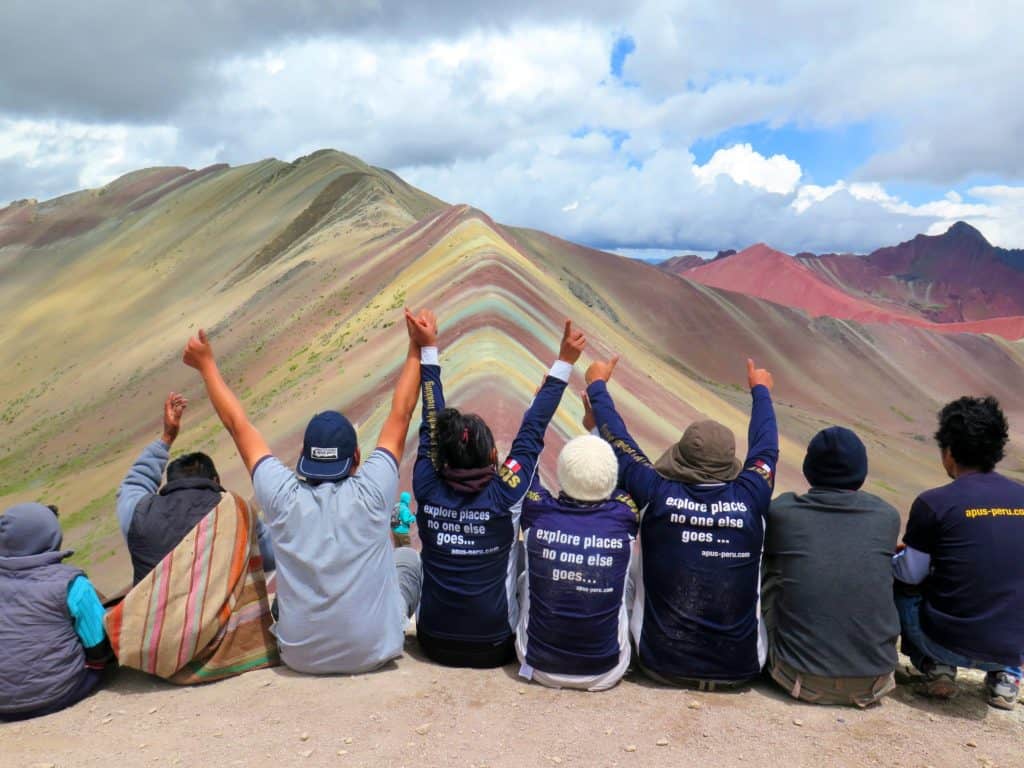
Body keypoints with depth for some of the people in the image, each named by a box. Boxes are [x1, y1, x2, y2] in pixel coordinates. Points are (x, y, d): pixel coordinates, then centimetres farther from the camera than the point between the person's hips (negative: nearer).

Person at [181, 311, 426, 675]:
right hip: (373, 653, -2)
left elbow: (239, 425, 0)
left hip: (301, 657, 2)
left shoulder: (284, 497, -12)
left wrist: (207, 365, 11)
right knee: (408, 557, 20)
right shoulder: (371, 493, -16)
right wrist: (417, 349, 0)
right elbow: (400, 416, -6)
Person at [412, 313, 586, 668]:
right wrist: (564, 363, -11)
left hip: (433, 642, 3)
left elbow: (431, 425, -5)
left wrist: (428, 350, 0)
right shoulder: (504, 496, -20)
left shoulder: (427, 492, -13)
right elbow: (532, 431, -14)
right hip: (493, 648, -2)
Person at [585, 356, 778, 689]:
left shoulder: (657, 496, -15)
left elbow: (618, 440, 1)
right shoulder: (750, 498, -11)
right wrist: (761, 390, 28)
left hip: (664, 663, -1)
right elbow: (766, 446, 9)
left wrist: (597, 385, 18)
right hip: (740, 667, 1)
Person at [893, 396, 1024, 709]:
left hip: (949, 643, -4)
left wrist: (896, 556, 19)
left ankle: (936, 668, 11)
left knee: (899, 584, 21)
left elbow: (912, 574, -4)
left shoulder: (933, 503, -13)